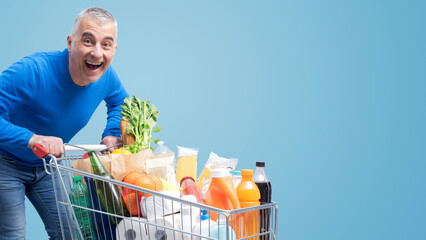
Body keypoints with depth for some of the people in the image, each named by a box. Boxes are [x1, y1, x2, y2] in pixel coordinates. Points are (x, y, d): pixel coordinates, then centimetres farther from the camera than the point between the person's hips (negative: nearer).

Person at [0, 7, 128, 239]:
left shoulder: (106, 76, -14)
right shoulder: (31, 72, -34)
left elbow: (119, 101, 10)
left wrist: (112, 133, -8)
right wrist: (31, 139, -46)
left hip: (47, 167, 6)